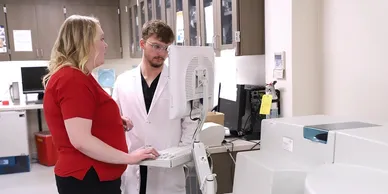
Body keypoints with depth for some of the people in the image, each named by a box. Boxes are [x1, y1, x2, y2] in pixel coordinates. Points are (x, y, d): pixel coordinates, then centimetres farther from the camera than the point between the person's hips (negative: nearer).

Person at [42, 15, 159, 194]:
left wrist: (114, 122, 7)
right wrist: (128, 158, -19)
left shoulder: (72, 76, 13)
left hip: (92, 176, 10)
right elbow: (81, 140, -26)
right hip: (87, 179, -10)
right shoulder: (73, 79, -19)